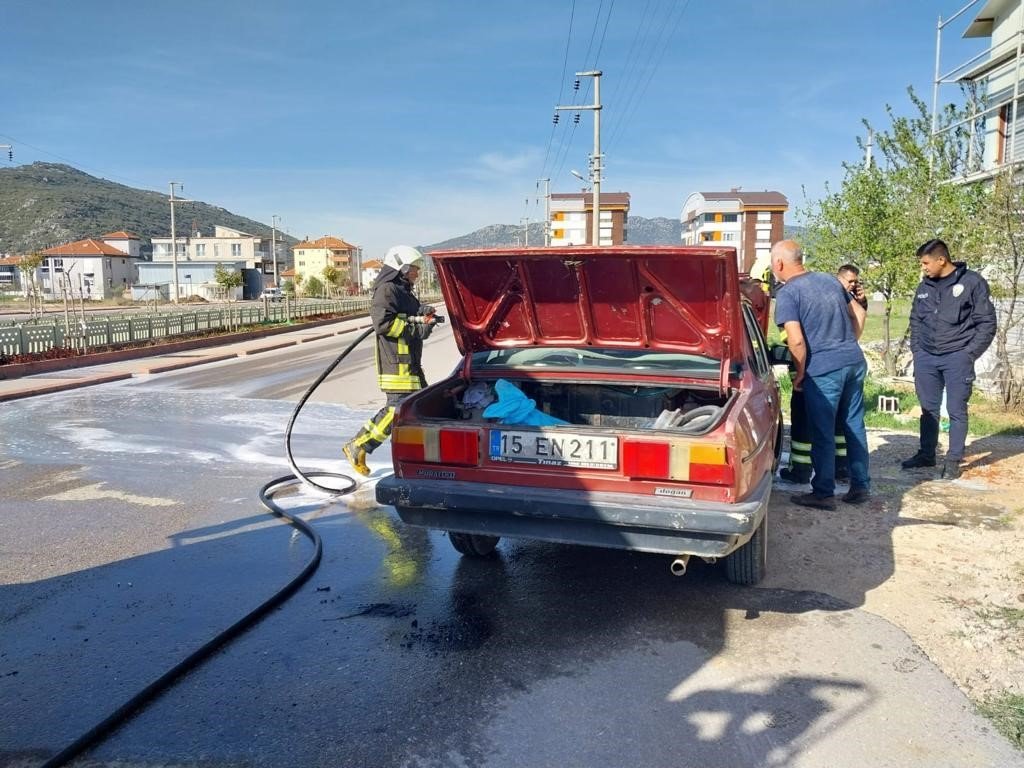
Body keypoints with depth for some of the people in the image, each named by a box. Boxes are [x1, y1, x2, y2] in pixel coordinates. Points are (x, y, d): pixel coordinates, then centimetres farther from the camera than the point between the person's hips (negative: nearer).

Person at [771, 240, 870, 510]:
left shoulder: (787, 293, -9)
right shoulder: (829, 280, 14)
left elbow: (796, 340, -18)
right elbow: (859, 313, 21)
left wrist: (799, 374, -5)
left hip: (823, 369, -7)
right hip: (855, 362, 7)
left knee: (822, 434, 2)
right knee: (854, 426, 15)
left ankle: (823, 493, 10)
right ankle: (860, 486, 23)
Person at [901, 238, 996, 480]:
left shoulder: (972, 282, -6)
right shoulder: (924, 286, 8)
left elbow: (986, 322, -5)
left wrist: (968, 355, -10)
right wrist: (916, 350, 9)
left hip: (957, 358, -5)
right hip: (926, 358, 5)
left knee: (957, 410, 2)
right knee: (929, 409, 12)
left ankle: (953, 460, 11)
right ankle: (926, 454, 23)